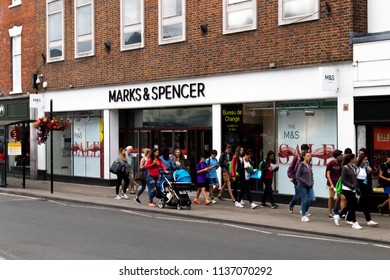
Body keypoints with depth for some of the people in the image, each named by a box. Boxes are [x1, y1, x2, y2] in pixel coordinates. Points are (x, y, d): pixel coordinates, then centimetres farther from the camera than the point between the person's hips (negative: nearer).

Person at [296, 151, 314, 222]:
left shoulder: (309, 165, 9)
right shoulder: (301, 165, -10)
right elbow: (298, 176, -12)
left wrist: (312, 182, 6)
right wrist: (305, 182, -16)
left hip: (310, 186, 6)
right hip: (302, 186, -6)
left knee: (311, 199, -1)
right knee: (304, 200, -1)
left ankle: (304, 210, 23)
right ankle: (303, 215, 12)